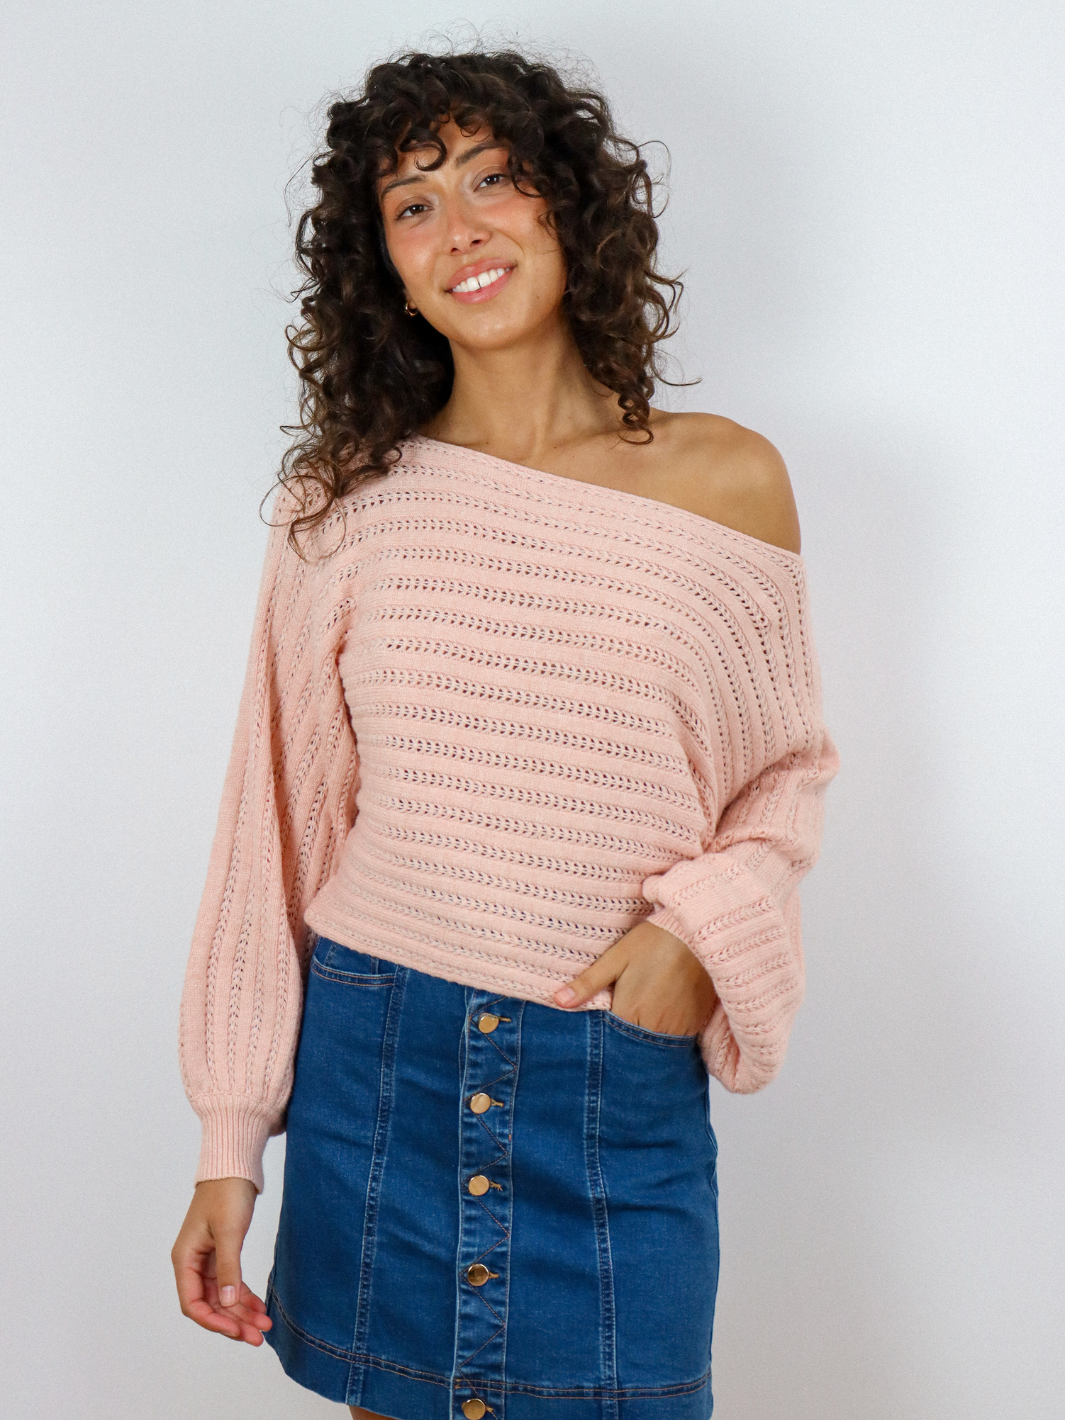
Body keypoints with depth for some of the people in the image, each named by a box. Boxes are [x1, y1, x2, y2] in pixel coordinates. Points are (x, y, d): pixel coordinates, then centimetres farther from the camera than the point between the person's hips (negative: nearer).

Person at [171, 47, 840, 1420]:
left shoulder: (727, 479, -1)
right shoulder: (347, 500, 1)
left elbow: (790, 768, 9)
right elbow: (274, 824, 4)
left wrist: (704, 924, -11)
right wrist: (229, 1142, 3)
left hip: (622, 1082, 0)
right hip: (373, 1055, 1)